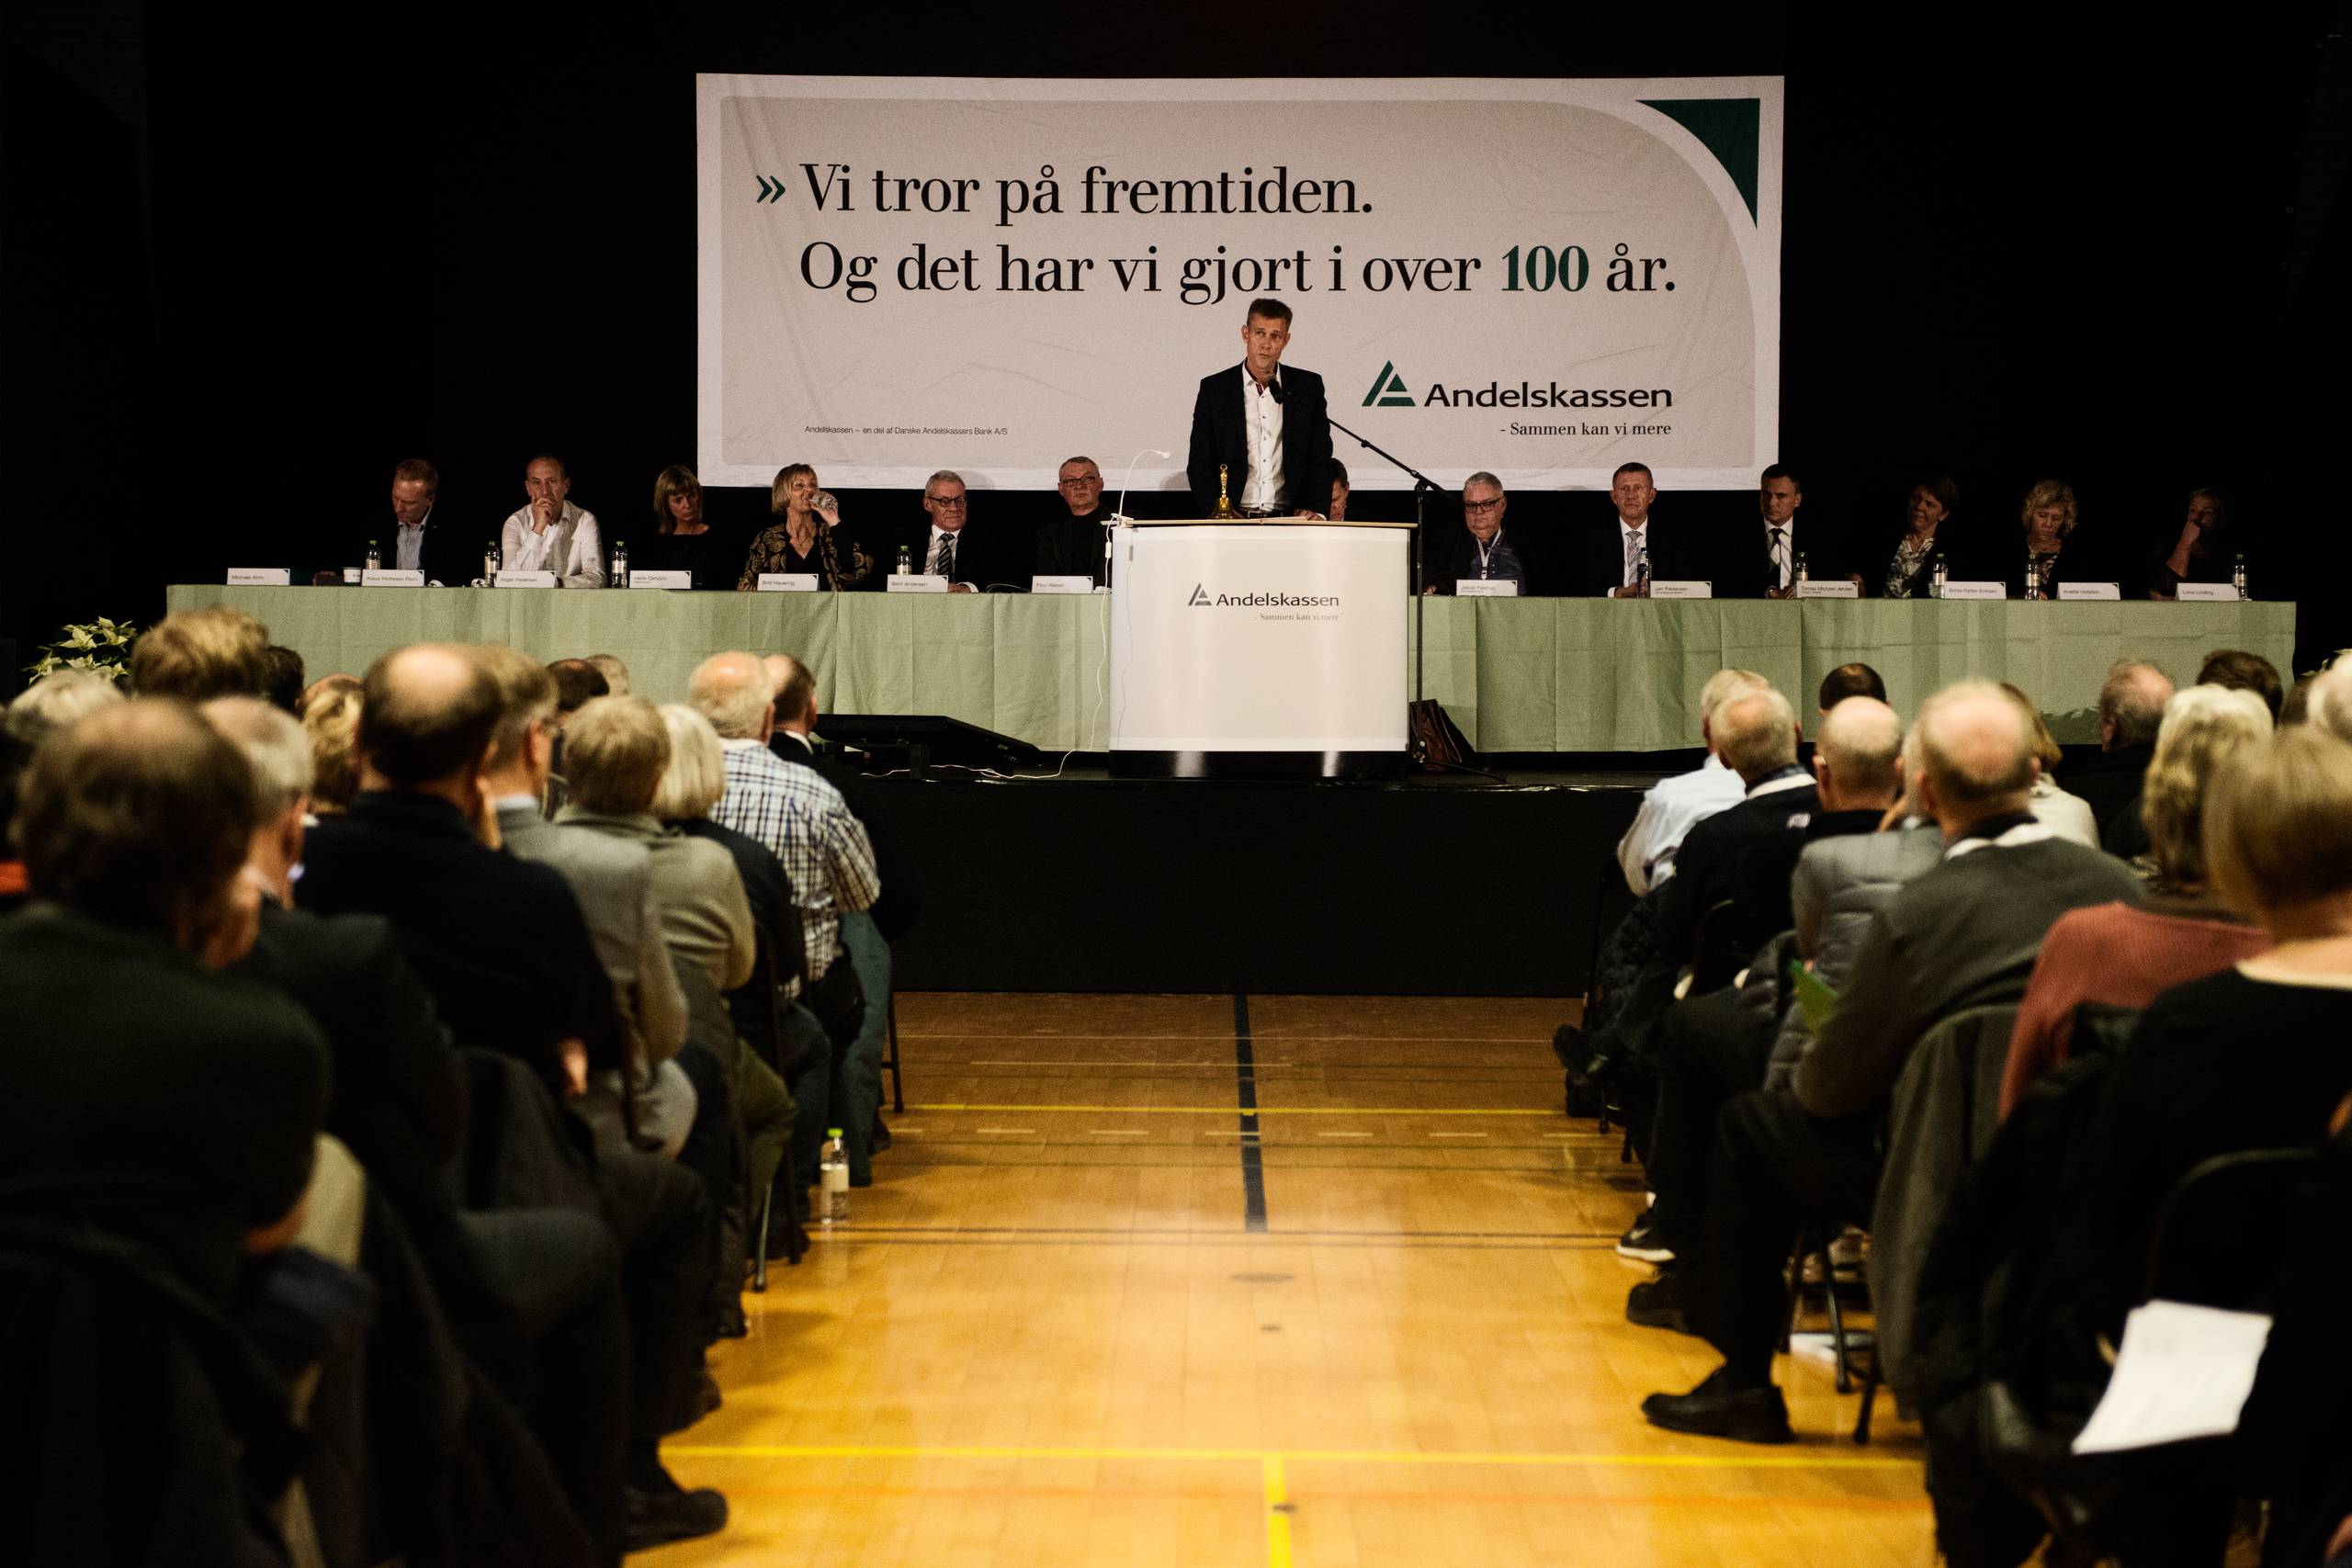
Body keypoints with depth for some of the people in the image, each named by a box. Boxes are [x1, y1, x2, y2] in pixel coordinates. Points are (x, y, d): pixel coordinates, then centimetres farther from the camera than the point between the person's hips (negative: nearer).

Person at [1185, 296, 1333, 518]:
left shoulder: (1308, 386, 11)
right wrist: (1217, 514, -7)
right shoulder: (1214, 389, 8)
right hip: (1234, 520, -1)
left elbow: (1321, 458, 12)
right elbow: (1199, 464, 7)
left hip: (1289, 518, 1)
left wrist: (1315, 509, -4)